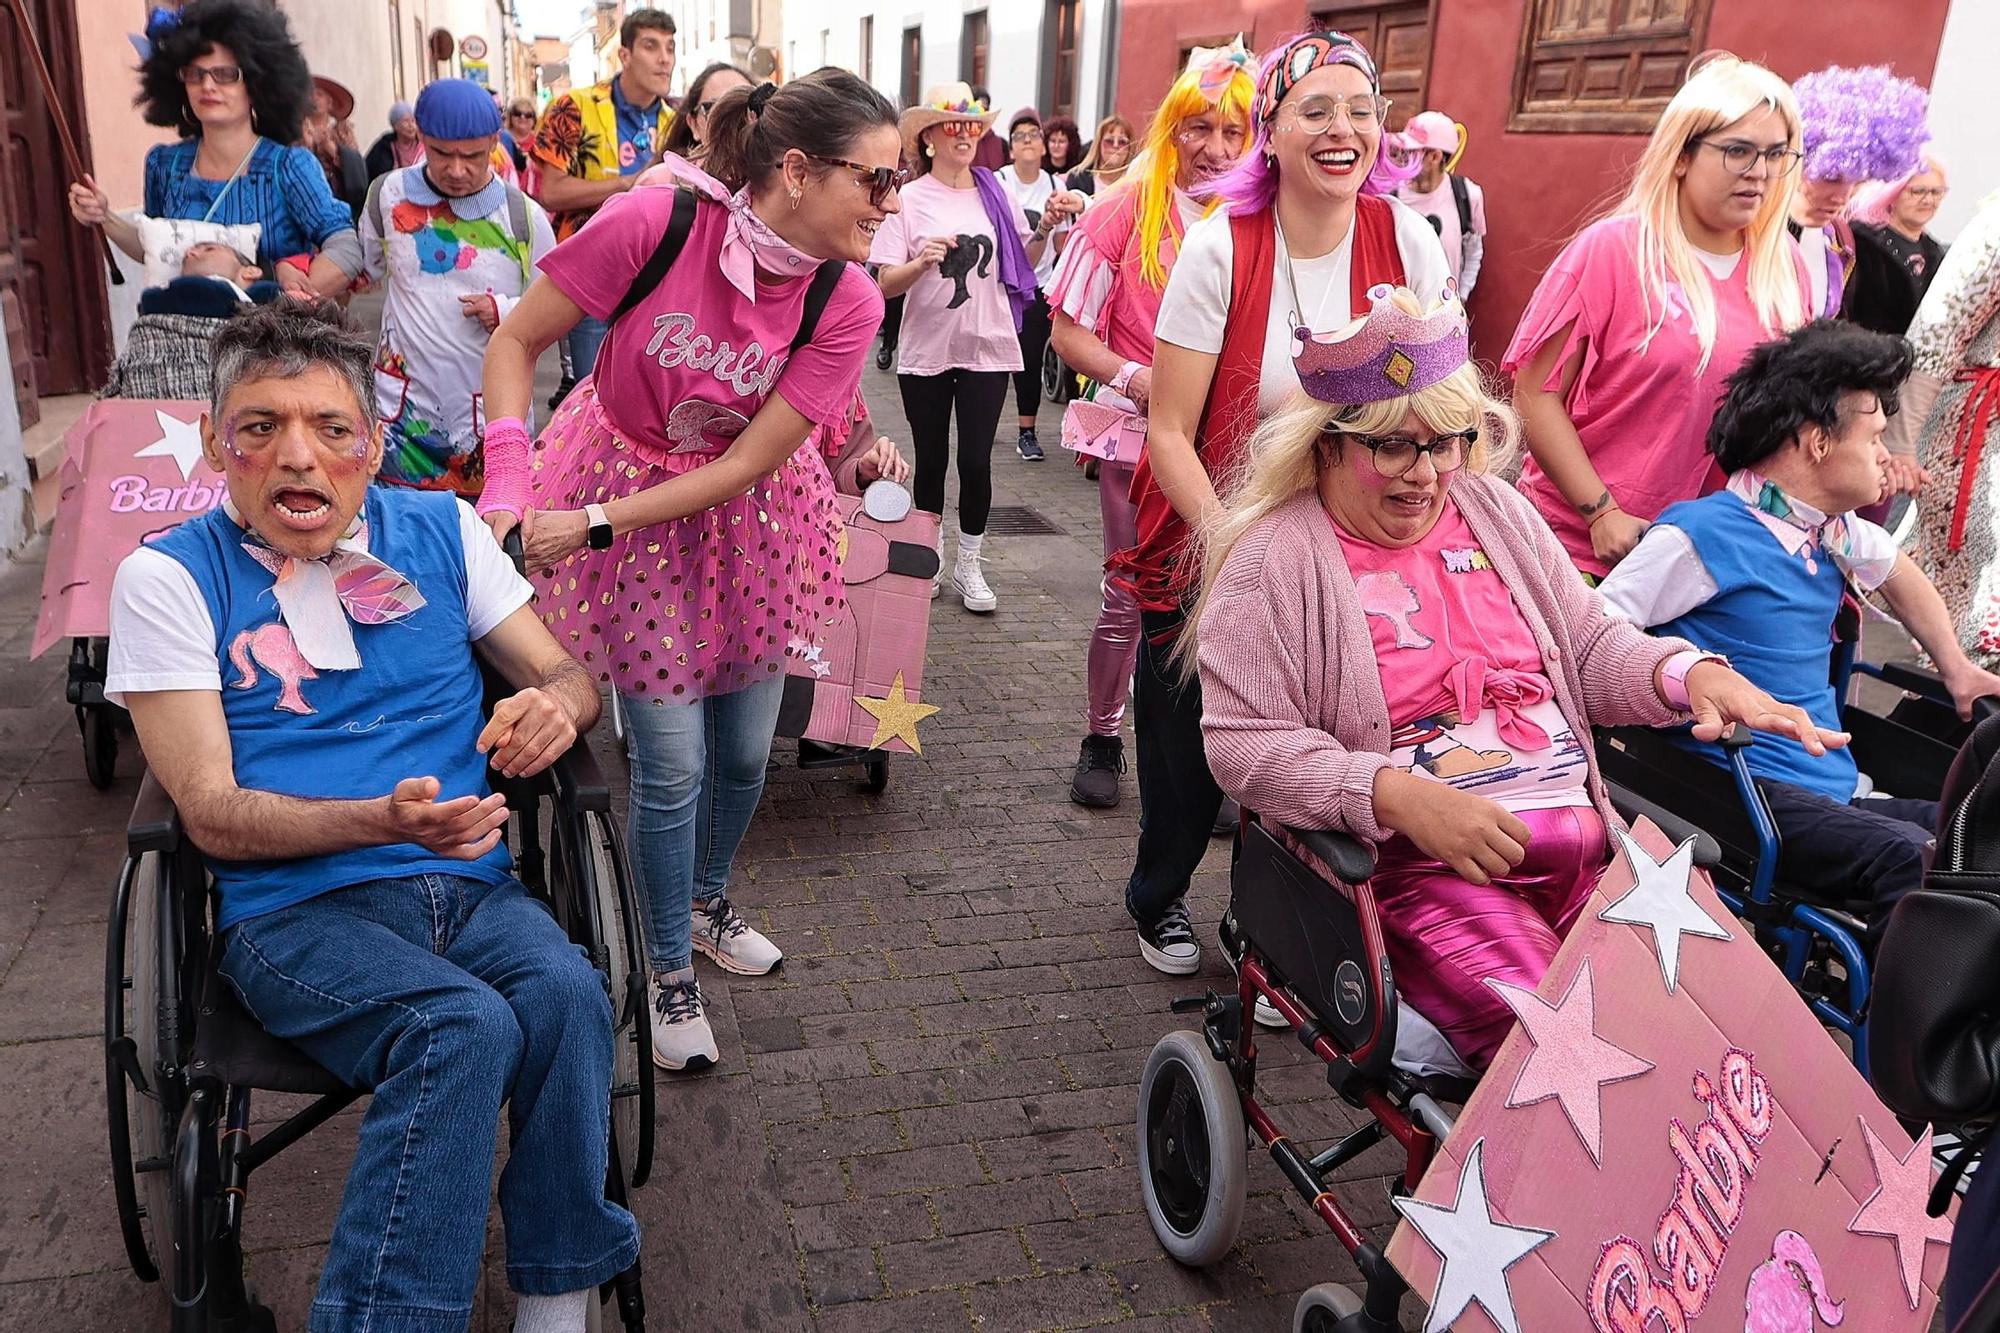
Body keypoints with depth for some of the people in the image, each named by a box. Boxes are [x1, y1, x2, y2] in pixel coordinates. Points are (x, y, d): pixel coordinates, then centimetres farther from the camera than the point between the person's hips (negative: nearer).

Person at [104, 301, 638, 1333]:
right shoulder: (168, 578, 2)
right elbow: (210, 813, -4)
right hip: (292, 910, -3)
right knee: (463, 1026, -32)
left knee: (568, 993, -29)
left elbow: (568, 677, 16)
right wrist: (385, 819, -23)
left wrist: (554, 706, -10)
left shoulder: (442, 531, 11)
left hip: (472, 886, 3)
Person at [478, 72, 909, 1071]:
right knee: (672, 762, -3)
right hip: (623, 465, -3)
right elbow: (516, 341, -14)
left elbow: (750, 462, -18)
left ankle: (707, 901, 44)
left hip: (747, 512, 3)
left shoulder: (847, 302, -18)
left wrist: (594, 525, -22)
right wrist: (509, 482, -26)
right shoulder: (655, 219, -27)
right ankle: (671, 971, 21)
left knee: (743, 750, 12)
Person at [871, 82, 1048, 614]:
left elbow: (1023, 265, 12)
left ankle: (969, 565, 15)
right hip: (926, 350, -1)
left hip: (986, 348, 1)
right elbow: (886, 284, -7)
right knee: (931, 460, 10)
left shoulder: (997, 195, 5)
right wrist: (923, 261, -25)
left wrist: (1043, 232, -6)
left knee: (976, 460, -1)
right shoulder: (909, 201, -3)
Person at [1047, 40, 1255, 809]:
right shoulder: (1128, 209, -5)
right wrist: (1136, 379, -20)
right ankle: (1102, 740, 26)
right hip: (1140, 434, -1)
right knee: (1130, 597, 6)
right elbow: (1069, 332, -4)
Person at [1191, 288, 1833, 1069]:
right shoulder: (1275, 559, -3)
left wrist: (1690, 673, -3)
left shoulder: (1494, 512, 16)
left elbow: (1589, 648, 19)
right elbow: (1244, 743, -11)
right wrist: (1400, 796, -22)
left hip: (1583, 836, 6)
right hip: (1415, 863, -6)